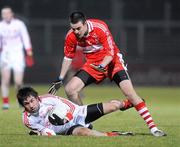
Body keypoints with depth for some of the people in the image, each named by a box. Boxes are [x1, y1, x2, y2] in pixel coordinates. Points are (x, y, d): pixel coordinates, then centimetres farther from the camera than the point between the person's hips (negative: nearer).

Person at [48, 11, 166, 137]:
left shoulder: (100, 28, -25)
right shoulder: (71, 36, -12)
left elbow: (110, 52, -22)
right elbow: (68, 57, 4)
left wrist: (102, 66, -40)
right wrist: (60, 79, 4)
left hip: (111, 61, -4)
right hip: (92, 64, 4)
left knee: (129, 92, -18)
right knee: (70, 89, -12)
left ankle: (152, 127, -16)